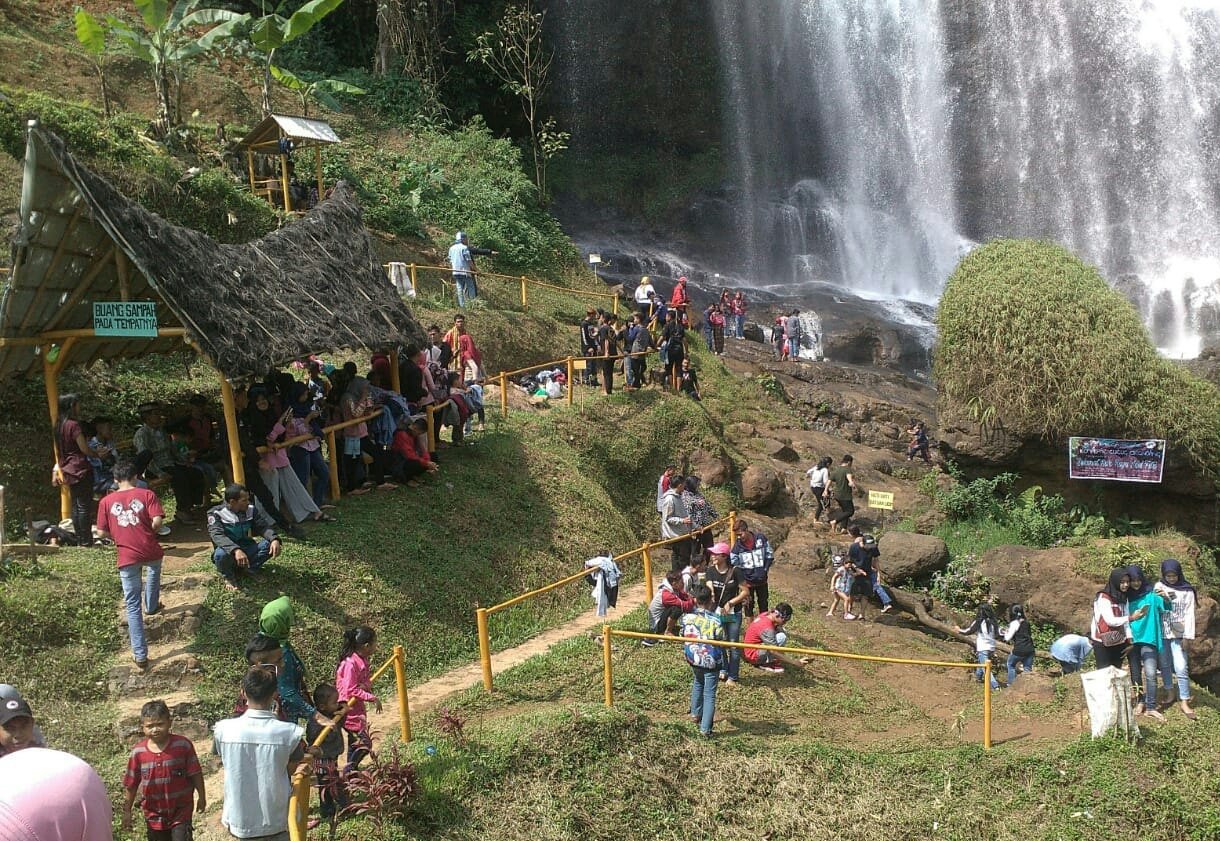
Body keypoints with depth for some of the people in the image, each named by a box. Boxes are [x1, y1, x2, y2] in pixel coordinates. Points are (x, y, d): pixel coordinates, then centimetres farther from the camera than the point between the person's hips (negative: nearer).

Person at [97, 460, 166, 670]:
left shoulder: (106, 501, 4)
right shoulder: (147, 494, -1)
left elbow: (102, 531, 3)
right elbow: (157, 520, -12)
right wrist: (150, 533, 9)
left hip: (127, 557, 0)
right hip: (150, 551, 0)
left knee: (132, 605, 6)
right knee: (154, 566, 39)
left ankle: (140, 655, 3)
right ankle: (151, 606, 55)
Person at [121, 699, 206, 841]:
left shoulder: (183, 745, -15)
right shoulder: (138, 752, -9)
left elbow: (196, 774, -5)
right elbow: (131, 784, 0)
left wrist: (201, 797, 0)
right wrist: (127, 811, 4)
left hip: (181, 809, -2)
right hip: (154, 813, 3)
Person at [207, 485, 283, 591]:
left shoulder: (251, 509, -2)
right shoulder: (216, 514, -16)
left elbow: (264, 526, -5)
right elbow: (217, 536, -30)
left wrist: (274, 539, -29)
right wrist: (235, 550, -48)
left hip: (247, 549, 4)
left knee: (270, 544, -21)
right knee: (221, 553, -40)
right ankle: (228, 577, -7)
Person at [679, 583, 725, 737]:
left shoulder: (686, 617, -14)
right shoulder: (716, 621, -23)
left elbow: (683, 636, 1)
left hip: (693, 659, 4)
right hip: (711, 661, -4)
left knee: (698, 683, 31)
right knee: (709, 694, 5)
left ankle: (695, 714, 43)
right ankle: (705, 728, 6)